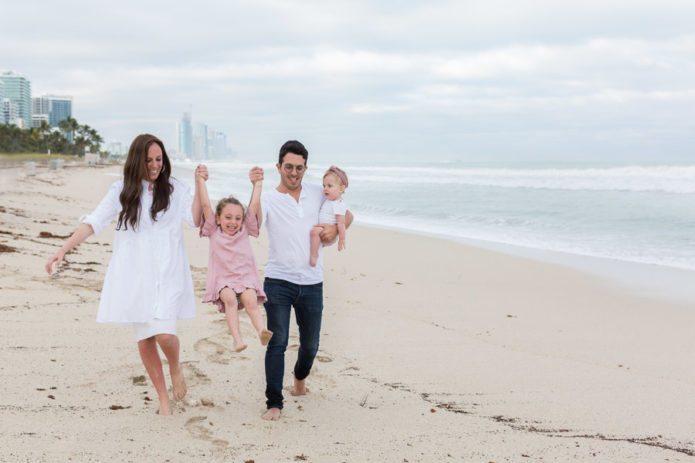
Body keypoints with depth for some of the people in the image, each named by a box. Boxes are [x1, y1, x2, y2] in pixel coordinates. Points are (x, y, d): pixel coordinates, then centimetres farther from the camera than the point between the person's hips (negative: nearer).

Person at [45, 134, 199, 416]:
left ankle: (175, 368, 16)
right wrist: (62, 250, -4)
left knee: (164, 334, -18)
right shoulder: (122, 191, 8)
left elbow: (195, 219, -8)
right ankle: (163, 397, 18)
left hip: (167, 273, -2)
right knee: (144, 339, 4)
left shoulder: (175, 189, 4)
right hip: (134, 274, 2)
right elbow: (92, 223, 5)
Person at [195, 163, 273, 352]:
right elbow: (205, 205, 1)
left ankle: (262, 330, -47)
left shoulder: (245, 230, 11)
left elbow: (254, 206, 7)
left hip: (246, 277, 1)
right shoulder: (213, 232, 7)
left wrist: (258, 184, 6)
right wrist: (200, 180, -1)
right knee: (229, 298, -30)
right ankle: (237, 339, -41)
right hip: (222, 280, -1)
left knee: (251, 301, -26)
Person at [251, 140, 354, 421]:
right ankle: (274, 403, -4)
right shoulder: (268, 199, -1)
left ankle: (300, 376, 43)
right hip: (278, 281, -3)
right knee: (277, 342, -10)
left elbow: (348, 216, 21)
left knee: (310, 344, 12)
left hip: (311, 283, 3)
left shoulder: (317, 194, 10)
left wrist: (335, 229, -1)